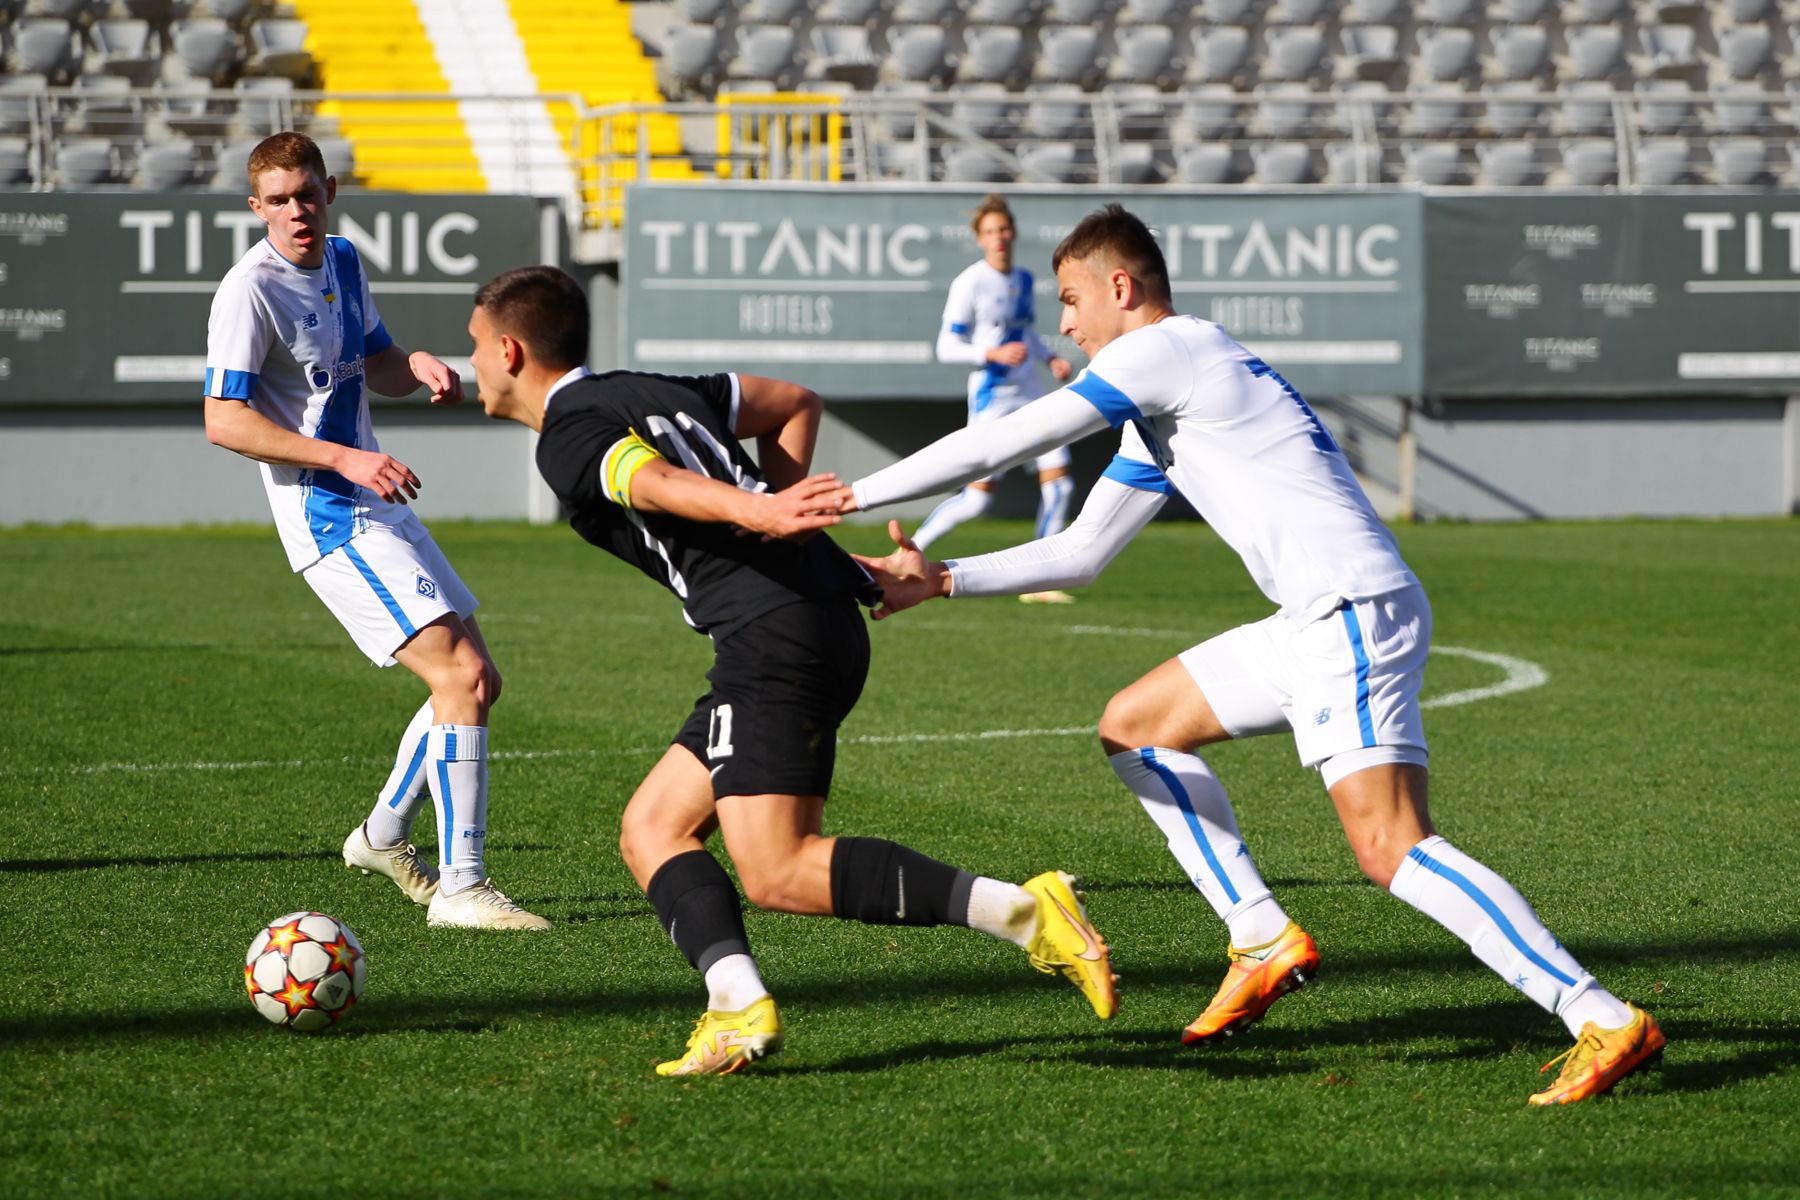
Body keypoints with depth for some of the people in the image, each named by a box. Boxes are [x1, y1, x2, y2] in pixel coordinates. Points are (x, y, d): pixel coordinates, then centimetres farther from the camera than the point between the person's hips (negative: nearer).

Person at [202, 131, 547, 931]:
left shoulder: (342, 262, 10)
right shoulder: (251, 289, -15)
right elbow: (223, 419, -18)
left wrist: (420, 368, -3)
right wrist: (346, 459, -24)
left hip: (378, 505, 9)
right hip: (330, 521, -9)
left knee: (476, 681, 15)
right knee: (463, 676, -18)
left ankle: (384, 836, 32)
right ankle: (461, 887, -16)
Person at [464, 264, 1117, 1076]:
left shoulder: (569, 439, -4)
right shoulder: (648, 391, 24)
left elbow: (650, 482, -24)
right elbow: (793, 403, 32)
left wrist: (758, 514, -41)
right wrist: (777, 508, 22)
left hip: (772, 635, -10)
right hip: (826, 623, 10)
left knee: (780, 875, -13)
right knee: (650, 831, 11)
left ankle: (1019, 911, -20)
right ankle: (739, 1007, -9)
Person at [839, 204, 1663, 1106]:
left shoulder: (1163, 351, -5)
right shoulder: (1158, 415, 25)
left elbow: (995, 448, -6)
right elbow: (1080, 555, 30)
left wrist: (844, 496, 1)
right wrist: (942, 580, 22)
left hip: (1356, 613, -10)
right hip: (1316, 624, 10)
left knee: (1388, 847, -20)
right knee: (1135, 727, 18)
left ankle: (1604, 1024, -26)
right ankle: (1264, 941, 12)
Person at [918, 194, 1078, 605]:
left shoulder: (1024, 280, 10)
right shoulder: (970, 284, -11)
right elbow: (946, 347, -11)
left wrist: (1050, 358, 6)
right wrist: (994, 354, -24)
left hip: (1031, 396, 7)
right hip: (992, 398, -7)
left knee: (1058, 483, -3)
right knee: (977, 497, -7)